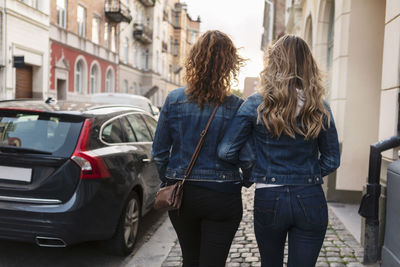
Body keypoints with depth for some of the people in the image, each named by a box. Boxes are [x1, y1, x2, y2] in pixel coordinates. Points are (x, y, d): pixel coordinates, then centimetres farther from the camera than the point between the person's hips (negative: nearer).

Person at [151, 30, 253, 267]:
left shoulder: (175, 99, -6)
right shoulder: (237, 107, -13)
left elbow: (159, 152, 0)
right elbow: (246, 158, -10)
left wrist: (168, 181, 15)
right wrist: (245, 181, 11)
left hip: (181, 194, 3)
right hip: (222, 198, -3)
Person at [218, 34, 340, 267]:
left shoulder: (256, 105, -8)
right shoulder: (320, 109, -2)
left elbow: (226, 152, -9)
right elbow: (332, 161, 3)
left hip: (269, 200, 0)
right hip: (311, 202, 1)